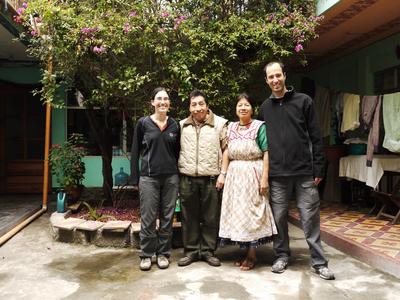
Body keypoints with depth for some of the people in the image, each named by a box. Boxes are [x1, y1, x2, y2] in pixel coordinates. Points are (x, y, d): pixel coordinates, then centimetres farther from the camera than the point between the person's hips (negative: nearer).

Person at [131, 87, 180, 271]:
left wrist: (179, 175, 8)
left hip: (171, 177, 3)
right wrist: (135, 178, -2)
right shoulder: (143, 123, 0)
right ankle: (146, 255, 16)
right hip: (149, 177, -2)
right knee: (148, 218, 2)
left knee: (167, 217, 8)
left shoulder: (175, 125, 7)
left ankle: (163, 254, 21)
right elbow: (135, 151, 2)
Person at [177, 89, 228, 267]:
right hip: (187, 178, 2)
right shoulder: (182, 125, 10)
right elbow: (176, 150, 17)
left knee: (211, 217, 5)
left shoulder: (220, 124, 1)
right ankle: (191, 251, 20)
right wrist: (179, 170, 10)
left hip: (211, 178, -2)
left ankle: (208, 251, 18)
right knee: (189, 217, 8)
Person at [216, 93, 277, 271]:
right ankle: (246, 251, 22)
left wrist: (265, 178, -16)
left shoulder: (259, 126, -4)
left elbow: (266, 153, -9)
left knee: (251, 211, 0)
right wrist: (223, 173, 2)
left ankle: (252, 255, 12)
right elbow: (226, 152, 9)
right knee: (237, 212, 8)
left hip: (252, 174, -5)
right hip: (234, 175, 5)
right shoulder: (231, 127, 11)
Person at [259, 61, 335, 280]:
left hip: (304, 172, -2)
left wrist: (318, 168, -4)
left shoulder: (303, 101, 3)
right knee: (279, 217, 8)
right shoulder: (265, 107, 10)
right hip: (277, 174, 2)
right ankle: (282, 256, 24)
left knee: (310, 218, 2)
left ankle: (319, 261, 13)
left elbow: (315, 137, 1)